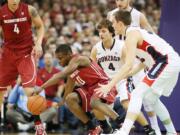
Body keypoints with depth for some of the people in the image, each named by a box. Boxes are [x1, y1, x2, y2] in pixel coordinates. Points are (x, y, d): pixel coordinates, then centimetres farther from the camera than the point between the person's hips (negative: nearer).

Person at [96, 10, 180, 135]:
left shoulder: (131, 34, -10)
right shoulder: (137, 31, 20)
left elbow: (128, 65, -20)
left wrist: (110, 85, -22)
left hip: (166, 62, -10)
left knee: (137, 94, -14)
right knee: (151, 99, 24)